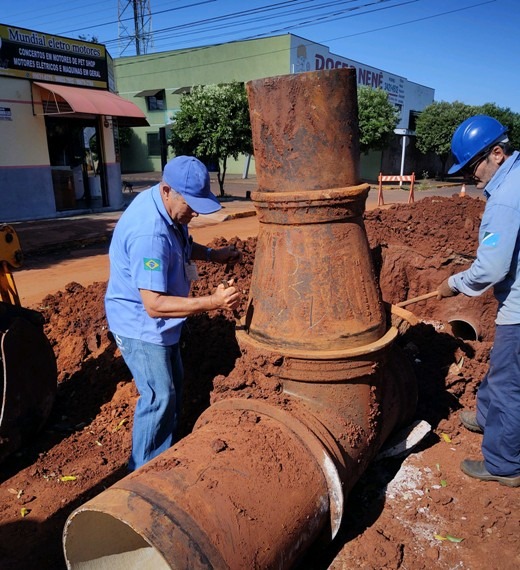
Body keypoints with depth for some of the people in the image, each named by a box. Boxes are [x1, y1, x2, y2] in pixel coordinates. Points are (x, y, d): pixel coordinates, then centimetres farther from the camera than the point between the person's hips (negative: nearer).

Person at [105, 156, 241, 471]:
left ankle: (168, 455, 40)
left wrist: (213, 253, -1)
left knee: (174, 386, 20)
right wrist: (212, 302, -38)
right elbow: (154, 304, -35)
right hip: (140, 324, -10)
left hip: (161, 323, 10)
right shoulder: (149, 233, -34)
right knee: (159, 396, -1)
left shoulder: (170, 208, -5)